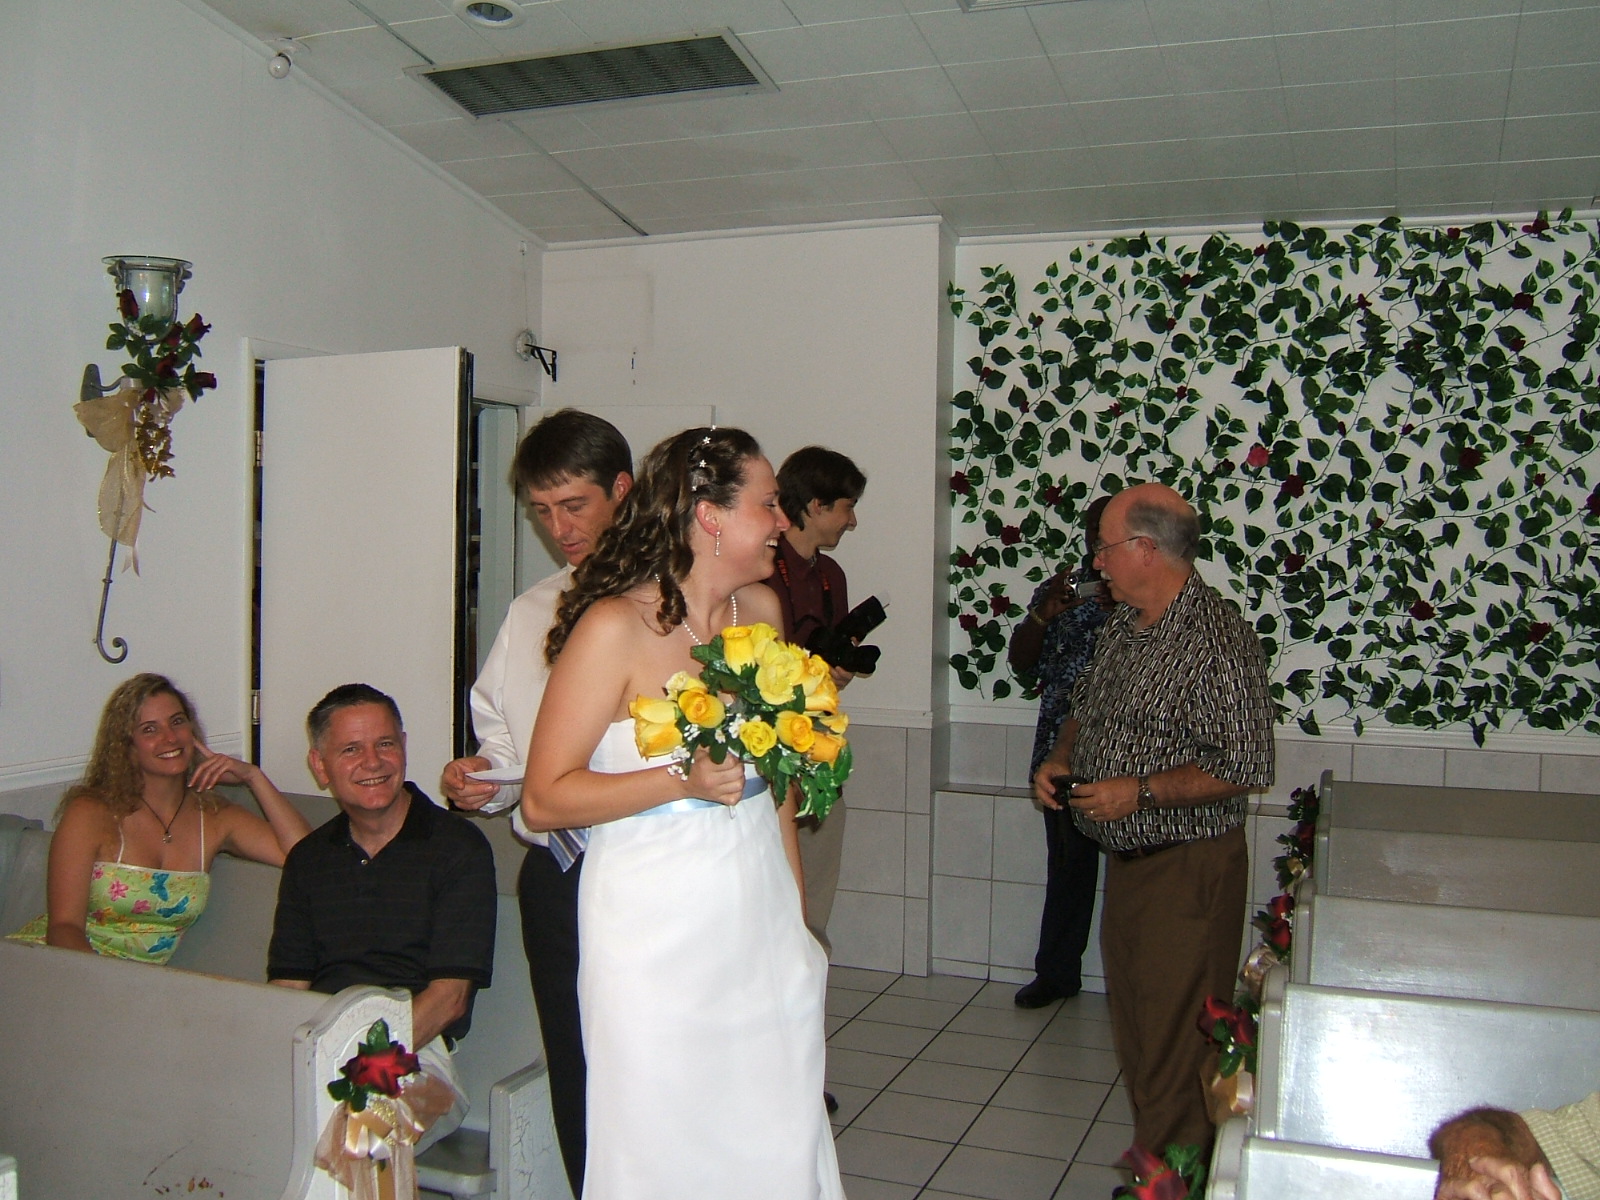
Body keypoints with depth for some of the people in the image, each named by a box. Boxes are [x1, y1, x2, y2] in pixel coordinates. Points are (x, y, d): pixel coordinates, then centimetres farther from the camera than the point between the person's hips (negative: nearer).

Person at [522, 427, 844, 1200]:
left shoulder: (762, 609, 6)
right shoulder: (614, 627, -15)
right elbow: (544, 800, -14)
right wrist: (682, 780, -23)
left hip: (762, 922, 6)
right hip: (658, 937, -5)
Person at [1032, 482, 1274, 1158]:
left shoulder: (1217, 640, -18)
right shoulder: (1122, 626, 9)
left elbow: (1246, 767, -21)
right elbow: (1086, 709, 23)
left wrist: (1140, 791, -21)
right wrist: (1059, 760, 3)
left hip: (1186, 868, -9)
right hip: (1125, 857, 9)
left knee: (1174, 1048, 0)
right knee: (1131, 1029, 19)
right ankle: (1147, 1155, 35)